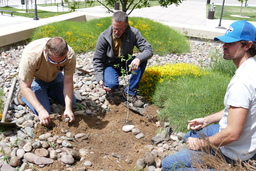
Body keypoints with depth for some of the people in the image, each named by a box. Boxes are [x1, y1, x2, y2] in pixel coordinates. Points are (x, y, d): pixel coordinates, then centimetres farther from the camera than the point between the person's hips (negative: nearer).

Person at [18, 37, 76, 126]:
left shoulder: (70, 55, -33)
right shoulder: (30, 55, -40)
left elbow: (68, 82, -24)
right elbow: (25, 86, -33)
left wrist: (68, 108, -33)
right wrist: (41, 110, -40)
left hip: (55, 77, 4)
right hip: (34, 78, -3)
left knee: (71, 101, -3)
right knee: (44, 111, -17)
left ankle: (47, 91, 20)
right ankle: (24, 95, 12)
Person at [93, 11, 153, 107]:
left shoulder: (133, 33, -18)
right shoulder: (104, 37, -19)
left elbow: (148, 50, -20)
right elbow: (97, 60, -11)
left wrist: (138, 59, -43)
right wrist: (100, 79, -24)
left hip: (125, 64, 2)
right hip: (110, 65, -2)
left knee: (142, 61, -27)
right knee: (112, 85, -33)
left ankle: (130, 92, -16)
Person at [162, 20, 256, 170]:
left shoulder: (242, 81, -32)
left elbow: (232, 134, -32)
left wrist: (200, 143, -17)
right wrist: (207, 120, 12)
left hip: (232, 152, -10)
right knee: (190, 136, 30)